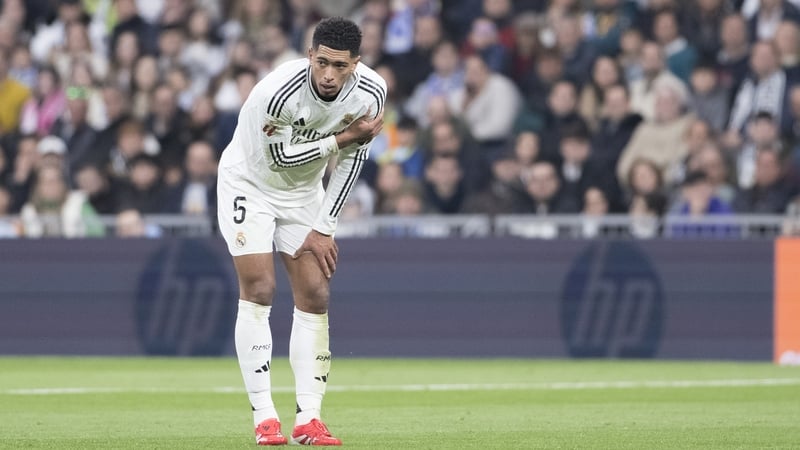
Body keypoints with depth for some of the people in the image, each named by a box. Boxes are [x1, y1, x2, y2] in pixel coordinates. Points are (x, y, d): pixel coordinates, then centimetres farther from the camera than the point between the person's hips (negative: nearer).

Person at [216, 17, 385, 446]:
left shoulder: (370, 92, -19)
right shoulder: (278, 92, -35)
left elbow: (352, 159, -6)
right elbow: (280, 157, -23)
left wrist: (323, 228, -7)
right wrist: (344, 136, -26)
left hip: (304, 192, 5)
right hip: (250, 182, -5)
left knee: (315, 296, -3)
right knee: (258, 290, -14)